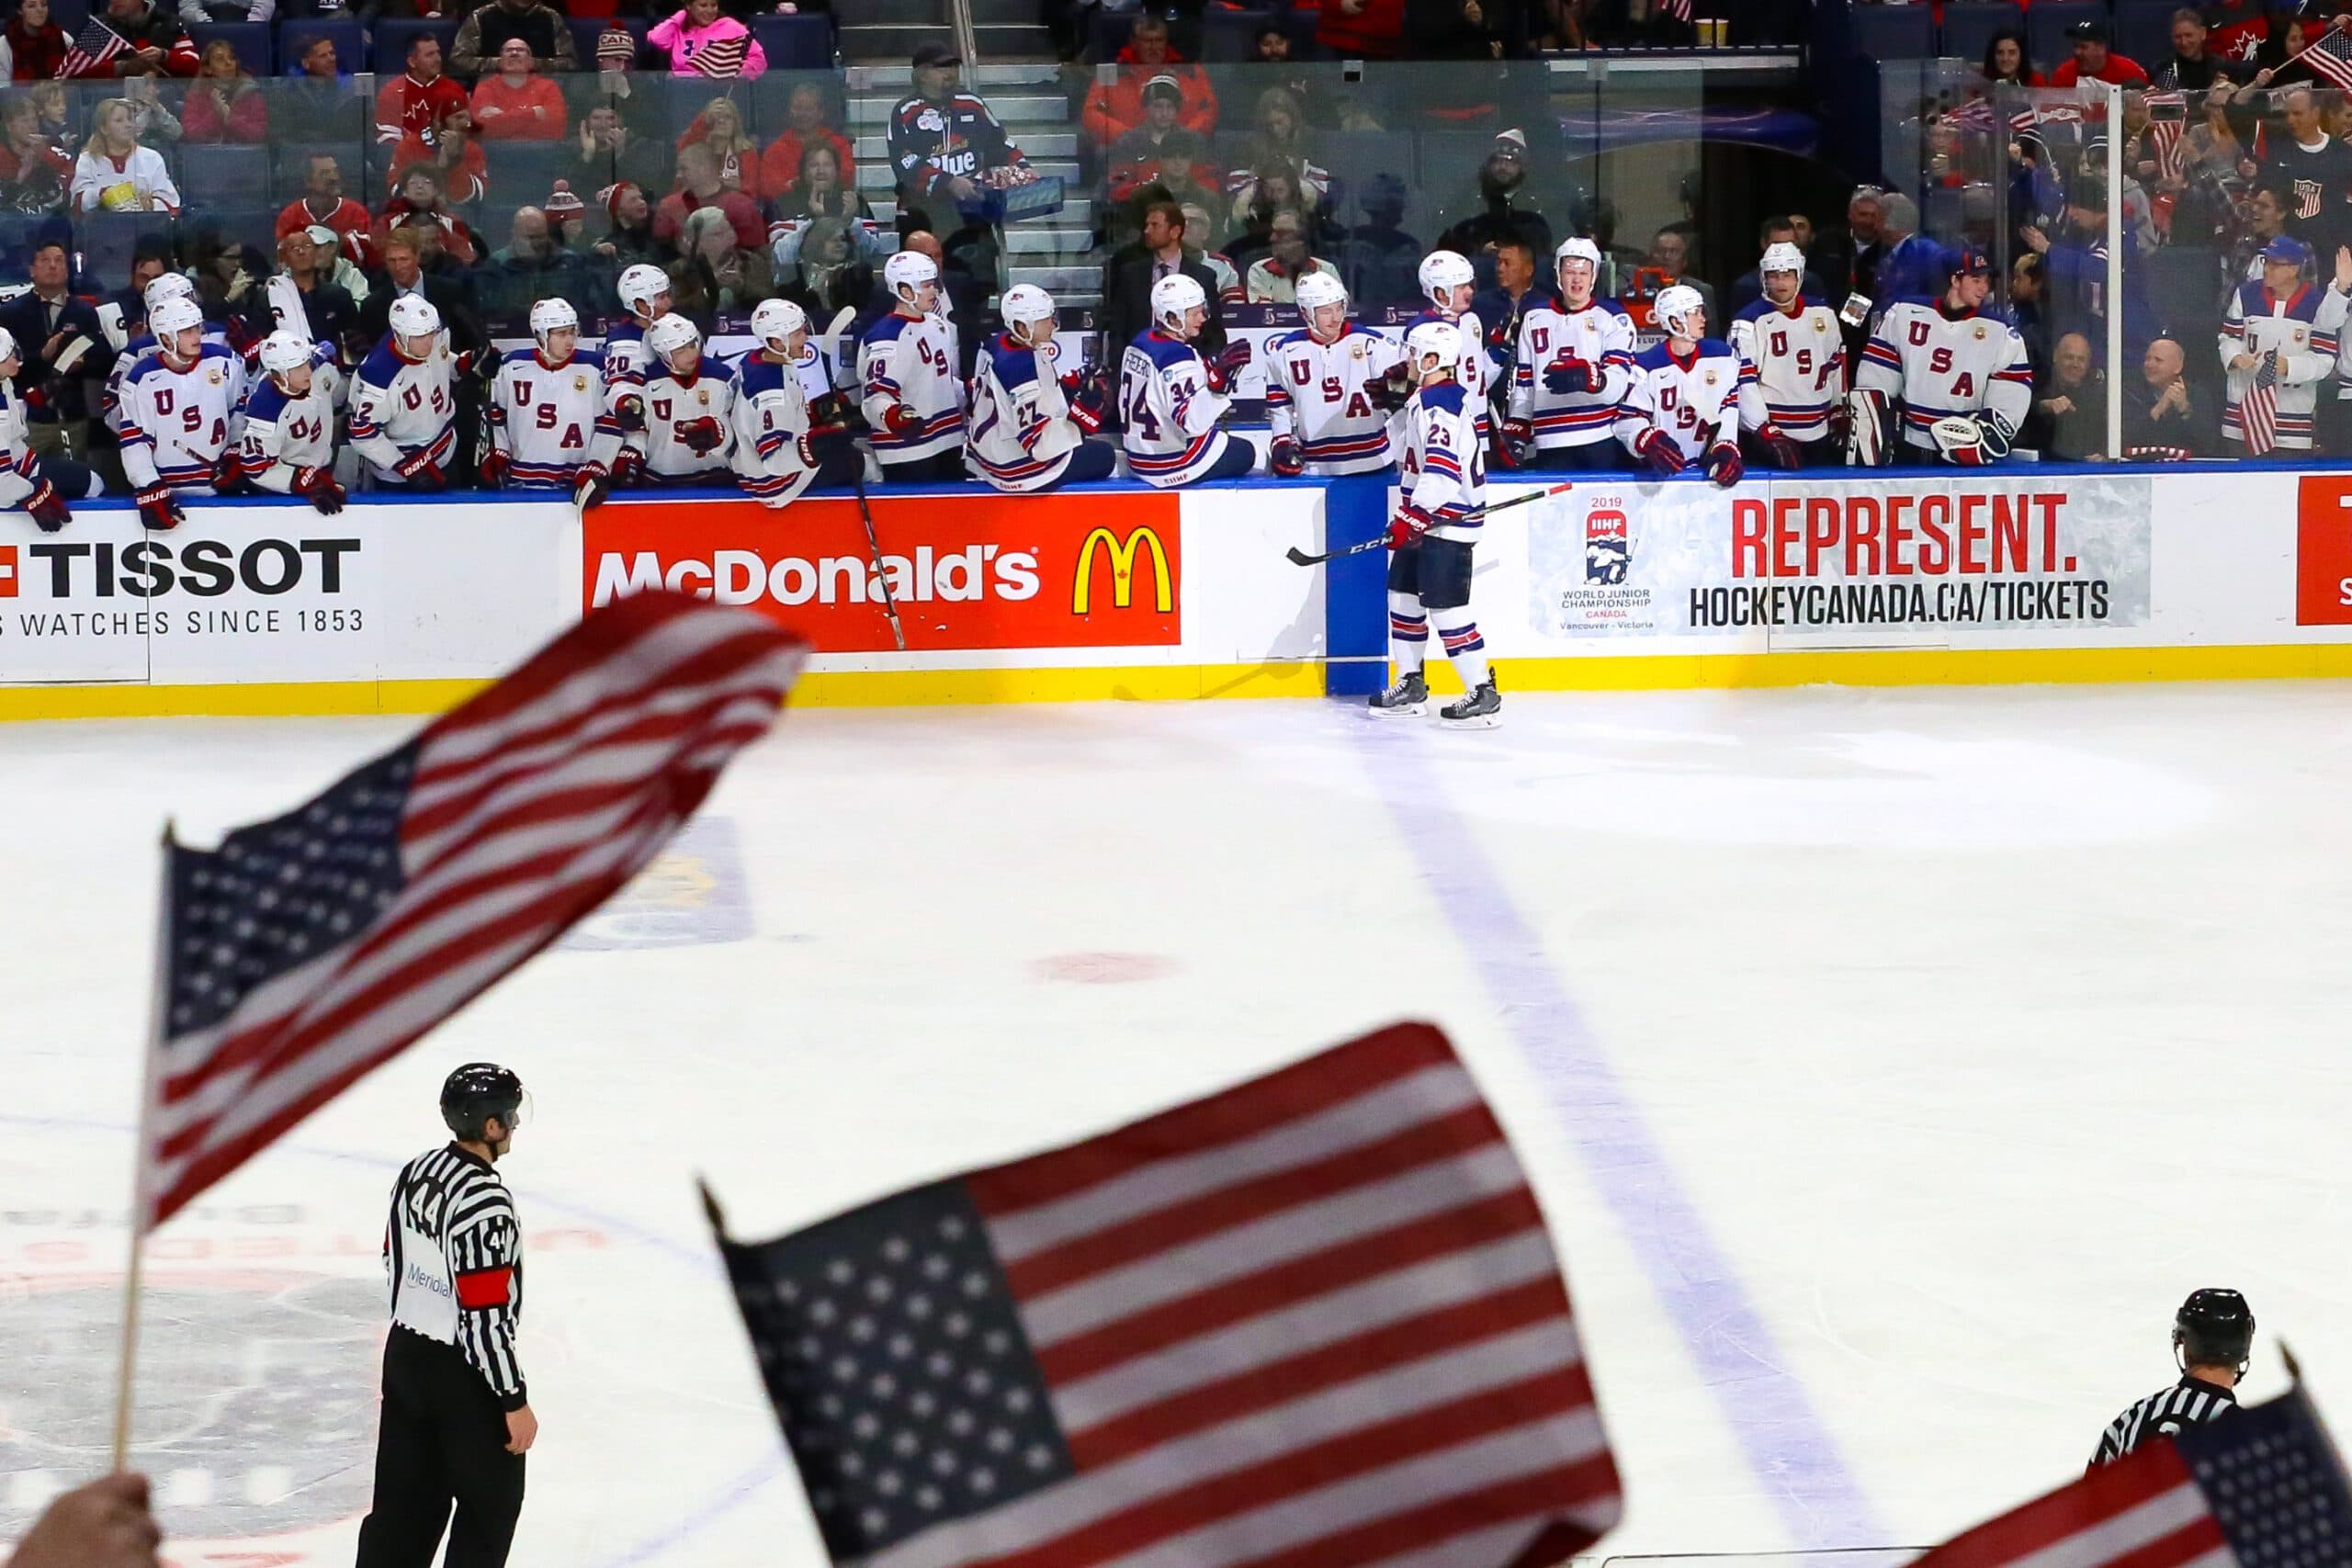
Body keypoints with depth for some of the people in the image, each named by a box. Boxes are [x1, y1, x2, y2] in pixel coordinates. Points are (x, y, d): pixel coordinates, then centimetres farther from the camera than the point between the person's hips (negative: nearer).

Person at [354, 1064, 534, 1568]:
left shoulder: (417, 1171, 1)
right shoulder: (484, 1202, -25)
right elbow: (486, 1317, -25)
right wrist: (515, 1400, -17)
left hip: (406, 1352, 8)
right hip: (465, 1375, -8)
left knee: (406, 1498, 16)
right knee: (491, 1504, 7)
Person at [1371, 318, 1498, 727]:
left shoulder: (1440, 404, -20)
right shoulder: (1425, 399, 14)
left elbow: (1442, 469, -31)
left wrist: (1413, 516, -33)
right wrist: (1411, 517, 30)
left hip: (1447, 523, -11)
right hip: (1428, 521, 11)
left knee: (1446, 605, -11)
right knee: (1403, 595, 16)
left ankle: (1483, 693, -9)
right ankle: (1411, 685, 27)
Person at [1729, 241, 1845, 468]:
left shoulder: (1822, 313, 7)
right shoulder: (1750, 322, -10)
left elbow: (1835, 364, 19)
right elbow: (1743, 384, -15)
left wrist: (1839, 415, 19)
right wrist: (1766, 432, -21)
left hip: (1819, 436, 5)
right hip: (1771, 434, -5)